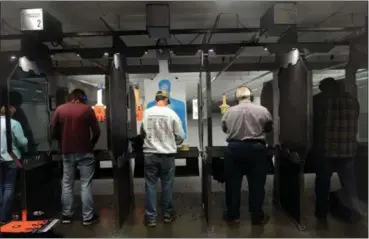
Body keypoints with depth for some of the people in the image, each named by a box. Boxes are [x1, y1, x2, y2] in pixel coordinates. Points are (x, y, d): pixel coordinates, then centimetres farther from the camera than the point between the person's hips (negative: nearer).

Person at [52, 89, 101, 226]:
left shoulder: (59, 109, 4)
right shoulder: (87, 109, -5)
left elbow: (54, 132, 6)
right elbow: (96, 132, -6)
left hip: (66, 152, 3)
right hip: (84, 152, -3)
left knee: (67, 184, 13)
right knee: (85, 185, 2)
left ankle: (66, 216, 20)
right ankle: (88, 217, 7)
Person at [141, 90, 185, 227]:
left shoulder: (147, 113, -3)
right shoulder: (171, 114, -7)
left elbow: (142, 133, 7)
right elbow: (180, 136, -3)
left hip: (150, 153, 1)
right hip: (167, 154, -1)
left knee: (150, 185, 8)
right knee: (167, 185, 11)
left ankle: (151, 217, 13)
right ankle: (168, 215, 23)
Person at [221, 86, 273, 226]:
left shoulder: (229, 112, -2)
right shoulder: (262, 110, -4)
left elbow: (224, 129, 10)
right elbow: (269, 129, 9)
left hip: (235, 149, 1)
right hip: (256, 149, -1)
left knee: (233, 184, 11)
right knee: (257, 185, 9)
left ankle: (233, 215, 20)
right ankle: (257, 217, 19)